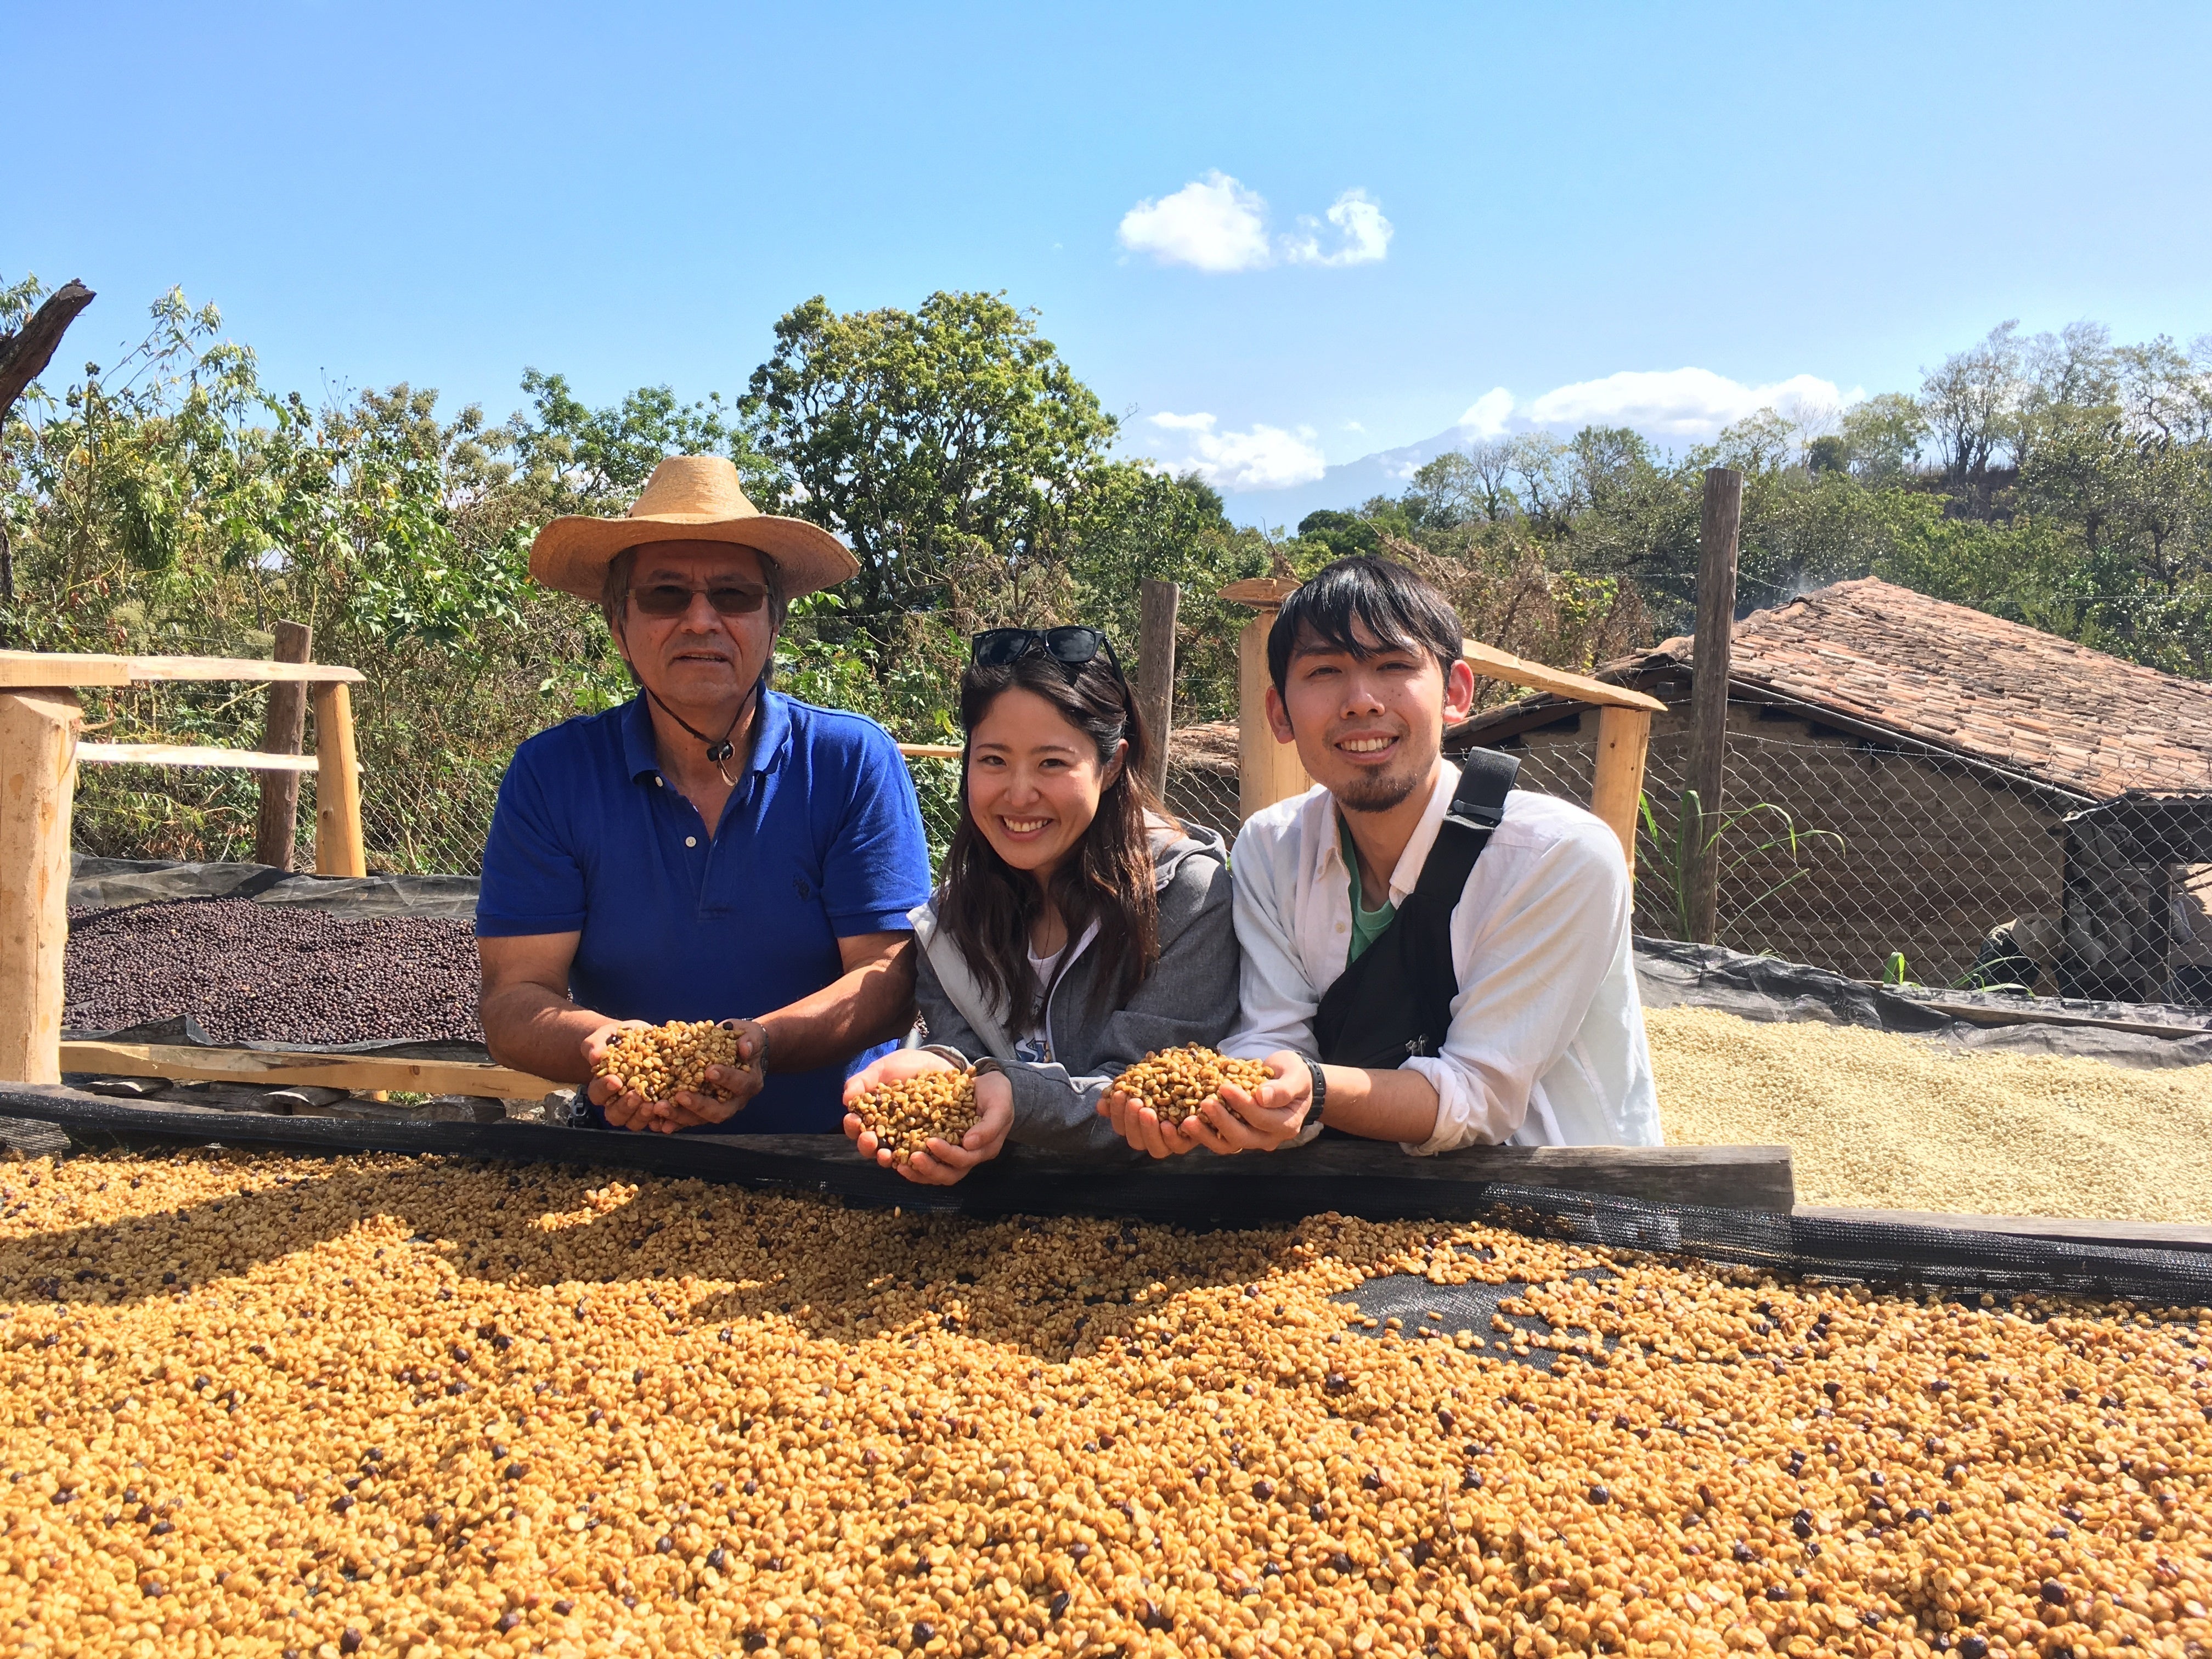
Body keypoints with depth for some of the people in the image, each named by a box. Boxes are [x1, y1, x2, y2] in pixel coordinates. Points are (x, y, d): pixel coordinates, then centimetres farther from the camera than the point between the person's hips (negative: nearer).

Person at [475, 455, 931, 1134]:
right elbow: (513, 1001, -6)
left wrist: (761, 1046, -28)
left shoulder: (855, 762, -5)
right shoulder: (550, 775, -3)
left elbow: (891, 981, -9)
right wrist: (600, 1045, -27)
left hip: (836, 1144, -1)